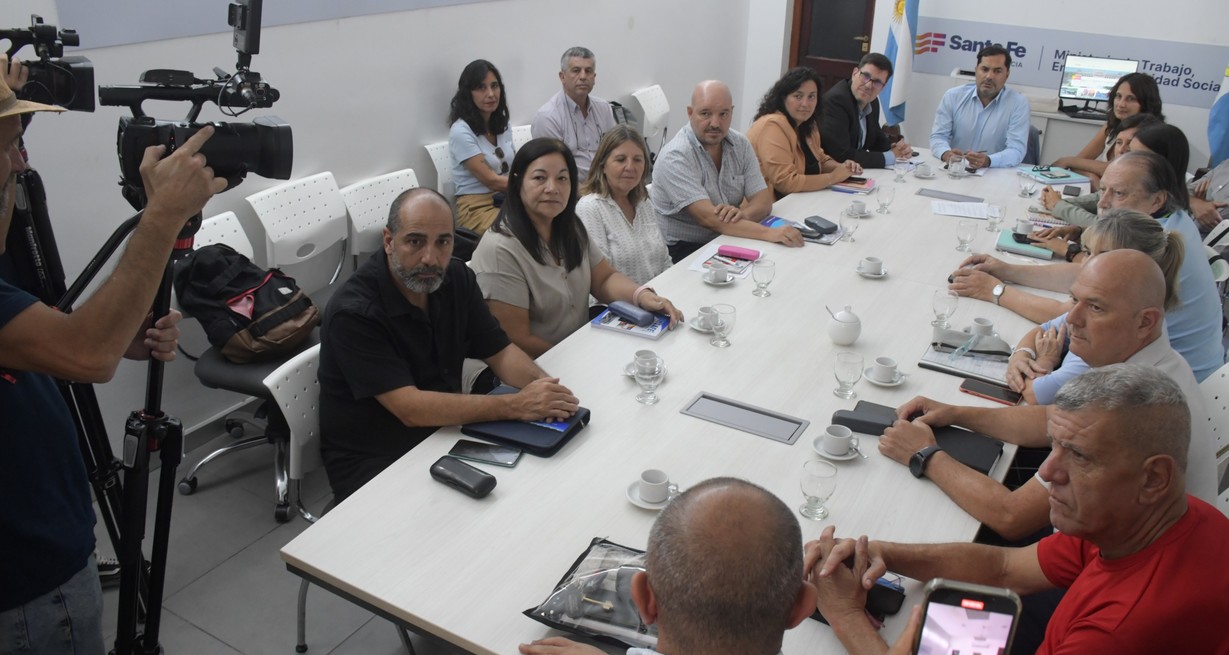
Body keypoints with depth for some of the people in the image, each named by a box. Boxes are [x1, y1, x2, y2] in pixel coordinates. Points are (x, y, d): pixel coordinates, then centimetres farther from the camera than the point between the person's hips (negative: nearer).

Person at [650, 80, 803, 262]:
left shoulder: (740, 145, 4)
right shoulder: (675, 157, -17)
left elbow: (763, 201, 1)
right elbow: (708, 218, -26)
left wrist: (744, 214, -24)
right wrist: (769, 233, -35)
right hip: (682, 251, -6)